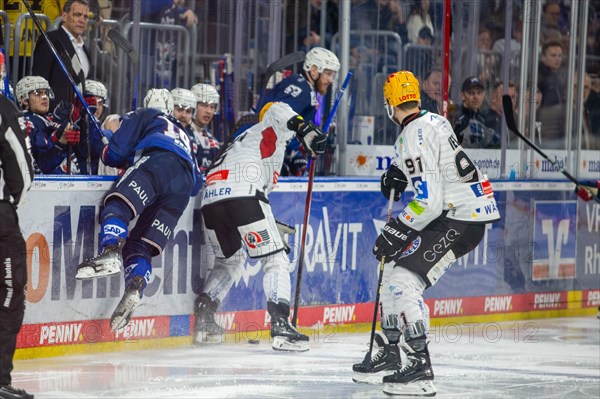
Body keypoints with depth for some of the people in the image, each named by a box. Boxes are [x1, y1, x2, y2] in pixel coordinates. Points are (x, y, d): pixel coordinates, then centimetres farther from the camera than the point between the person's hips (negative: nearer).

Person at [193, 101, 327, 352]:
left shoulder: (245, 139, 40)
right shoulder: (271, 131, 18)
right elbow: (277, 111, -8)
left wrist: (270, 226, 37)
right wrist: (303, 128, -21)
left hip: (210, 199, 8)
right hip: (243, 196, -8)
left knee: (230, 258, 30)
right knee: (277, 259, -3)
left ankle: (203, 318, 23)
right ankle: (280, 324, -16)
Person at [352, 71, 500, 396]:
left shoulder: (413, 139, -19)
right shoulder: (433, 120, 11)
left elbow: (428, 202, -24)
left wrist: (396, 232, -15)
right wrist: (399, 173, 18)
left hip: (460, 219, -11)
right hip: (457, 211, 11)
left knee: (404, 280, -17)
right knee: (395, 268, 17)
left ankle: (420, 367, -21)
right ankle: (389, 357, 24)